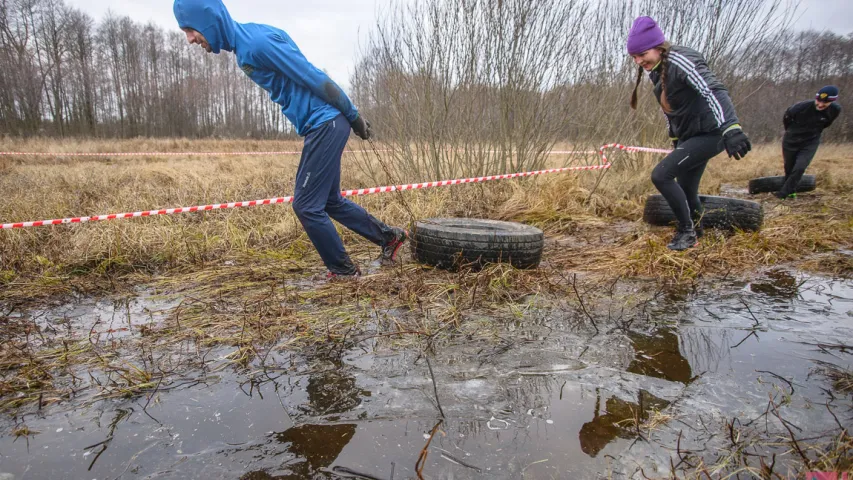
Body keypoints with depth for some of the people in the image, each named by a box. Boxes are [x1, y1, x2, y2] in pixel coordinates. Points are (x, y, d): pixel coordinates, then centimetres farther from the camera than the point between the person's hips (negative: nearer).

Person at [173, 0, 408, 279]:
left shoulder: (258, 43, -17)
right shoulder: (244, 45, 14)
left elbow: (315, 78, -16)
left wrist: (353, 116, -9)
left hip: (326, 125, -10)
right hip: (320, 127, 10)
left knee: (306, 205, -4)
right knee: (329, 201, 16)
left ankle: (343, 270, 11)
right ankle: (389, 236, 29)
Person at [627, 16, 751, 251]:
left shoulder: (681, 62, -21)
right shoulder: (656, 71, 6)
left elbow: (714, 91, -33)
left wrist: (731, 128, -46)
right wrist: (675, 139, 23)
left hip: (709, 134, -9)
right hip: (688, 136, 9)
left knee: (661, 175, -18)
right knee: (686, 190, 14)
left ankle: (687, 231, -1)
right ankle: (694, 232, 34)